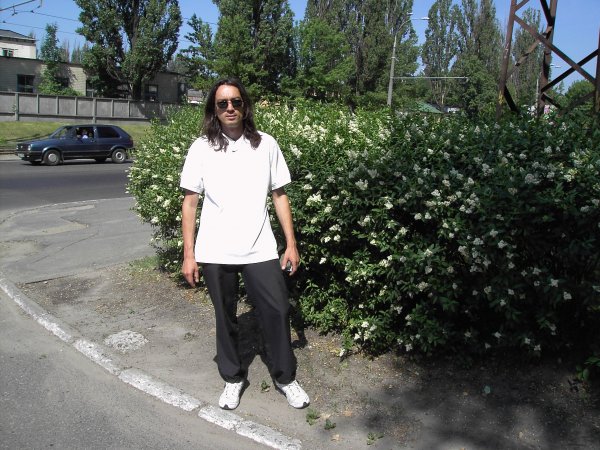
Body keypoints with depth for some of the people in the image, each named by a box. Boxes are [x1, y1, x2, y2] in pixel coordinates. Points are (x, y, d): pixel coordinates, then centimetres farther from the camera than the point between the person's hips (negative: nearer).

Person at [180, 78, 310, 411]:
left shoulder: (265, 145, 2)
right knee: (225, 317, 12)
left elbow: (279, 195, 6)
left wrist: (291, 244, 2)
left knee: (277, 311, 2)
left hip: (260, 250, 0)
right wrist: (188, 254, -2)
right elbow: (190, 202, 1)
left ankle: (284, 377, 24)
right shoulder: (202, 148, -1)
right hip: (216, 253, 0)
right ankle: (233, 379, 32)